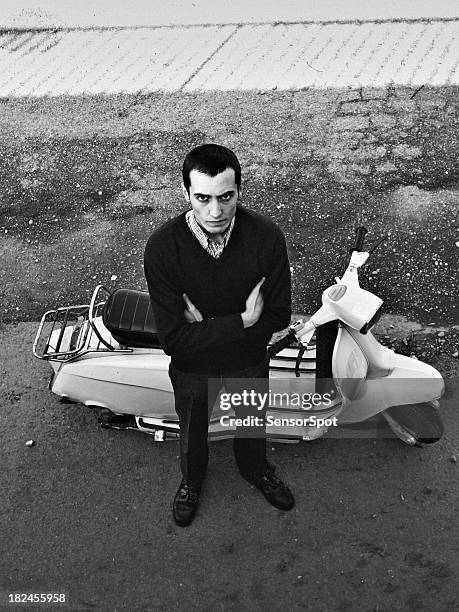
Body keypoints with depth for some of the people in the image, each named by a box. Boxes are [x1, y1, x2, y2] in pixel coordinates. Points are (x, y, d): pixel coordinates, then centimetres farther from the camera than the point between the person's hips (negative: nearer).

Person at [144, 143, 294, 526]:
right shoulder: (162, 248, -28)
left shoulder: (267, 237, -25)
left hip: (249, 364, 1)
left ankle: (256, 470, 63)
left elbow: (278, 316, -17)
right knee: (193, 431, 27)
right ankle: (192, 480, 60)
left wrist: (207, 327, -23)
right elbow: (174, 338, -28)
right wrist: (242, 321, -31)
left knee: (251, 423, 29)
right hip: (192, 369, -1)